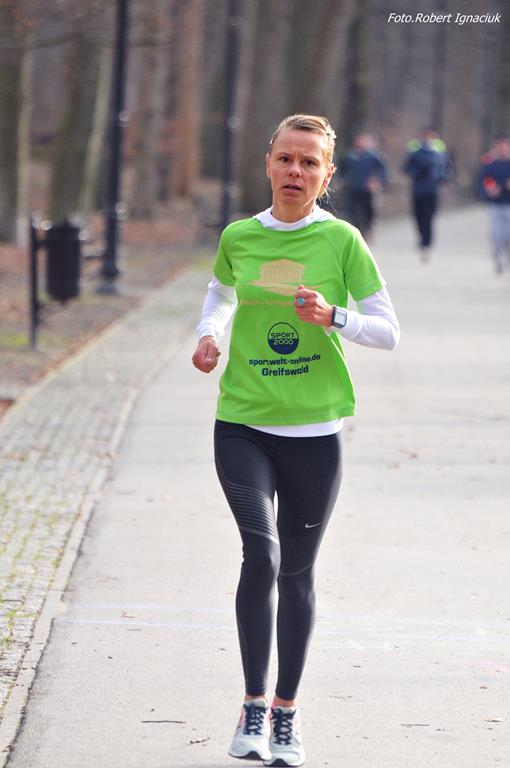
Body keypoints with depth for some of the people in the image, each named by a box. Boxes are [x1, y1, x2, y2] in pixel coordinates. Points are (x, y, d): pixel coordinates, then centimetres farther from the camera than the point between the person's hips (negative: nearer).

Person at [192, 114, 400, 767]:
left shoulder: (341, 240, -5)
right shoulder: (238, 237, 2)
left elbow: (388, 331, -3)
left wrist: (333, 317, -20)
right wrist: (208, 335, 5)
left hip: (314, 431, 0)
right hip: (242, 424, 0)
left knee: (297, 572, 8)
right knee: (261, 554, -17)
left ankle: (286, 711, 23)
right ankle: (253, 706, -6)